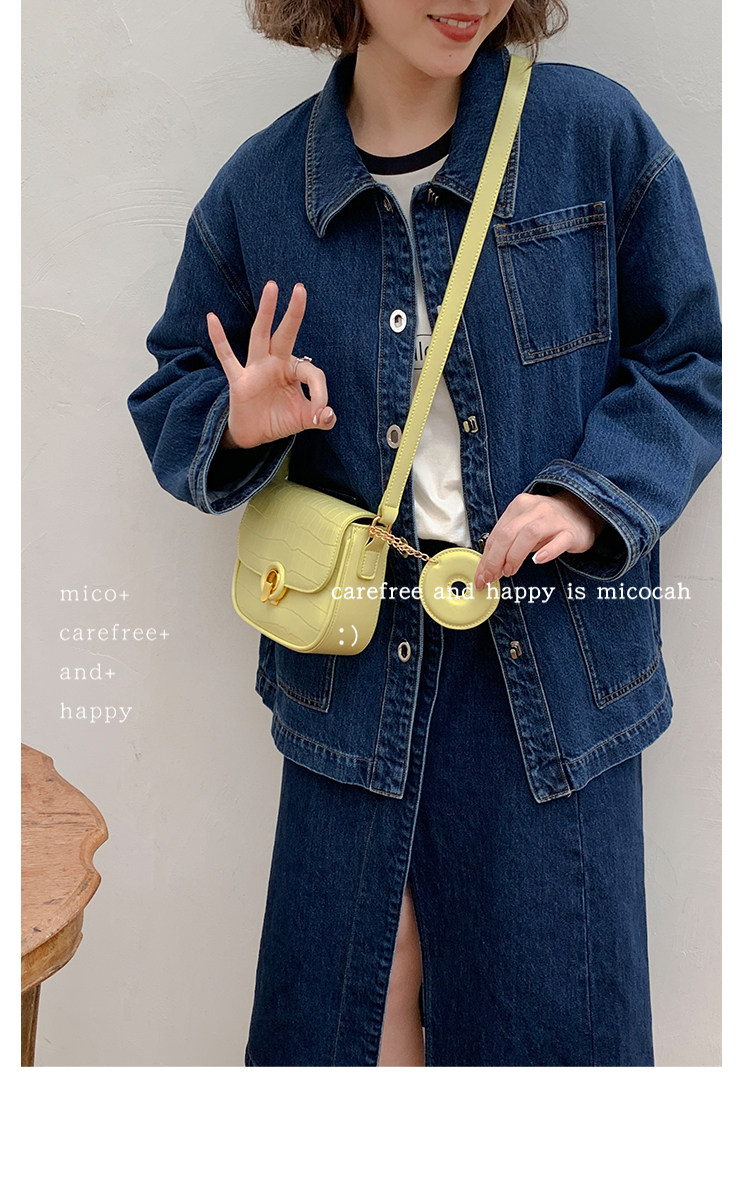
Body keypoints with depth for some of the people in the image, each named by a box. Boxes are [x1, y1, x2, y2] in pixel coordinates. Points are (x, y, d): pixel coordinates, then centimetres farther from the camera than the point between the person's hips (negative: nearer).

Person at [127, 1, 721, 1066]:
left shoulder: (598, 134, -2)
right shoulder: (259, 188, 1)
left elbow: (690, 360, 4)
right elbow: (171, 392, 11)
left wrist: (595, 493, -13)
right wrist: (240, 427, -13)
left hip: (554, 662, 0)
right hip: (360, 666, 1)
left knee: (549, 1002, 10)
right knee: (345, 997, 10)